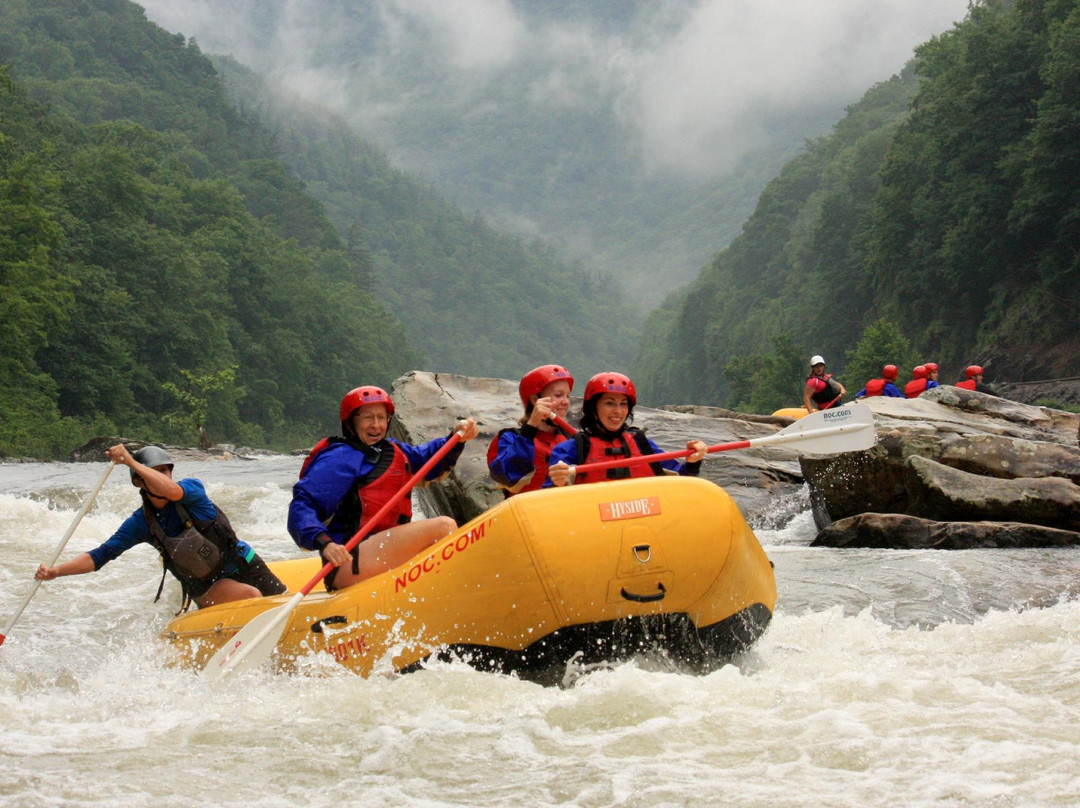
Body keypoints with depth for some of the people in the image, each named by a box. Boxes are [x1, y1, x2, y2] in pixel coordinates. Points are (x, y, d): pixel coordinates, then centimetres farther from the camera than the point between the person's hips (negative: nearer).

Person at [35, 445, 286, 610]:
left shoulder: (192, 488, -11)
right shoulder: (142, 522, -5)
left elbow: (173, 492, -36)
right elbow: (100, 556, -8)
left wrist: (131, 462, -39)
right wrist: (56, 571, -21)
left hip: (243, 566, 1)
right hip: (207, 589, -1)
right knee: (250, 596, -32)